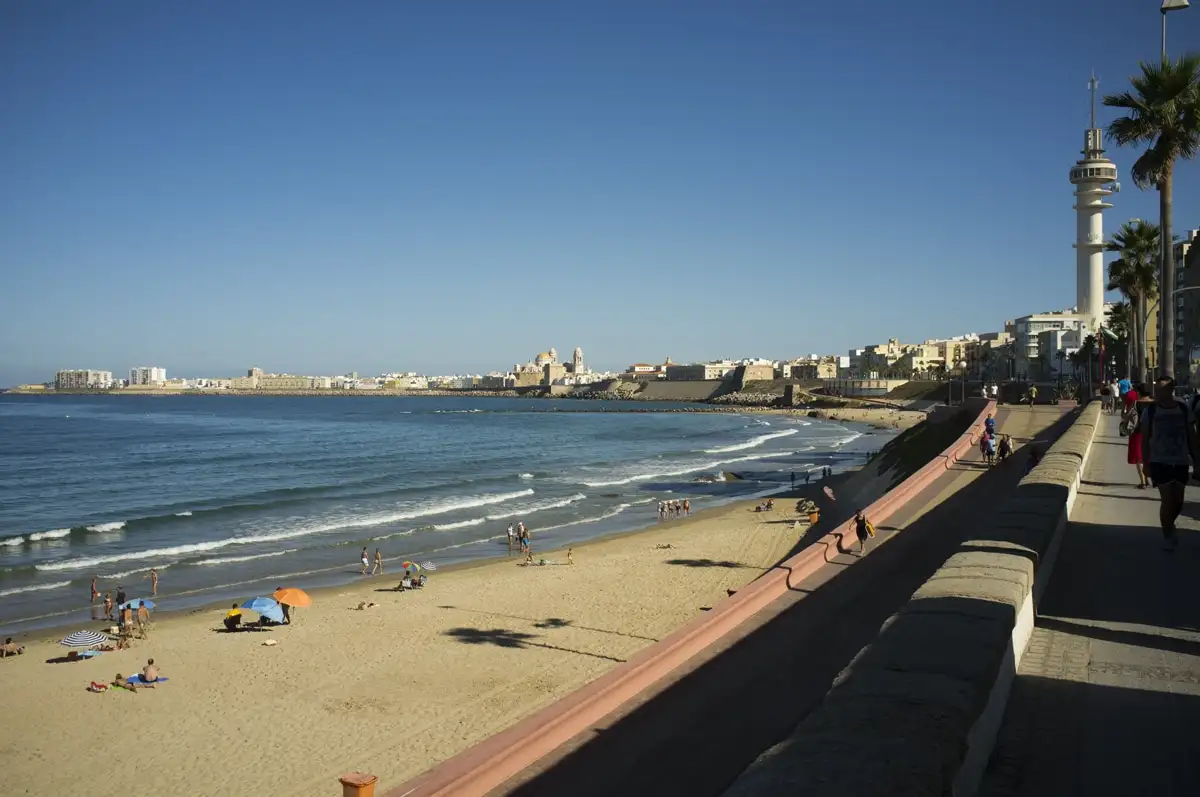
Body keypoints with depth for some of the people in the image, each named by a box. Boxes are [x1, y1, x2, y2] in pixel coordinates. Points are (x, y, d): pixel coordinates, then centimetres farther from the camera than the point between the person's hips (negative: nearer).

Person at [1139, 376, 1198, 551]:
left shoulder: (1185, 410, -1)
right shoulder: (1149, 411, -5)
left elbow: (1192, 437, 6)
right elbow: (1145, 439, -1)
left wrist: (1196, 460, 4)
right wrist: (1145, 463, -4)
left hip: (1181, 462, 2)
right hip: (1159, 462, -2)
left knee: (1178, 501, 9)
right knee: (1167, 500, -4)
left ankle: (1169, 525, 38)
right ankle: (1167, 535, 15)